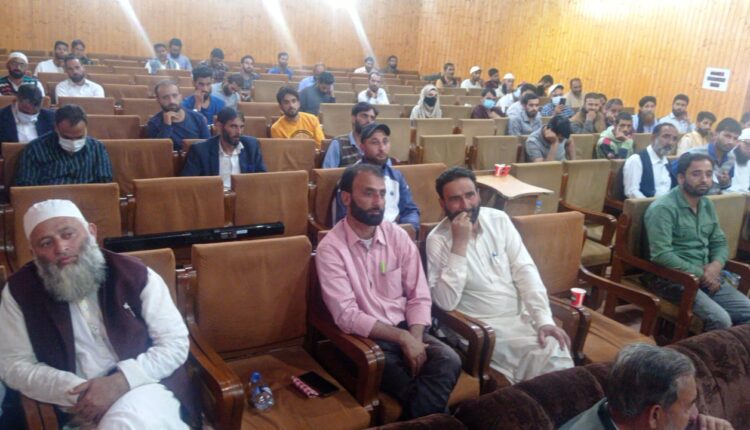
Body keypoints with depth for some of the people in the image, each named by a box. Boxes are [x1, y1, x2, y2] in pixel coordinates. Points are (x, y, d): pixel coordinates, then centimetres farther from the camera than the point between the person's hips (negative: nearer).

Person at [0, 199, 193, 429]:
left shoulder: (135, 274, -5)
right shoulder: (19, 290, 1)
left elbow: (175, 342, -4)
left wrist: (120, 382, -18)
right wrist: (76, 391, -12)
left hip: (145, 387, -1)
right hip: (79, 409, 1)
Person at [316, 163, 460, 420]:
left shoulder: (398, 236, 3)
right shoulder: (330, 248, -10)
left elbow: (419, 297, 3)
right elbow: (347, 316, -16)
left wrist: (414, 339, -16)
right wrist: (402, 338, -20)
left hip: (405, 329, 5)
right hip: (365, 337, -4)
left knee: (448, 361, -24)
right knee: (409, 387, -30)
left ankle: (415, 420, -10)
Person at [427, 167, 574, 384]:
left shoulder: (499, 220, 2)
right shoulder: (438, 240, -11)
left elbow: (525, 270, -1)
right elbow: (445, 302, -21)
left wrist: (544, 318, -13)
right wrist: (460, 244, -24)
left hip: (523, 315, 5)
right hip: (484, 325, -4)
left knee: (557, 350, -20)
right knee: (547, 353, -23)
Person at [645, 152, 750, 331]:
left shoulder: (707, 205, 12)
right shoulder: (663, 208, -14)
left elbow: (719, 242, 17)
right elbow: (661, 255, -21)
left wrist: (716, 266, -6)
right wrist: (700, 274, -16)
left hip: (706, 277, 8)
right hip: (672, 279, -8)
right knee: (721, 320, -24)